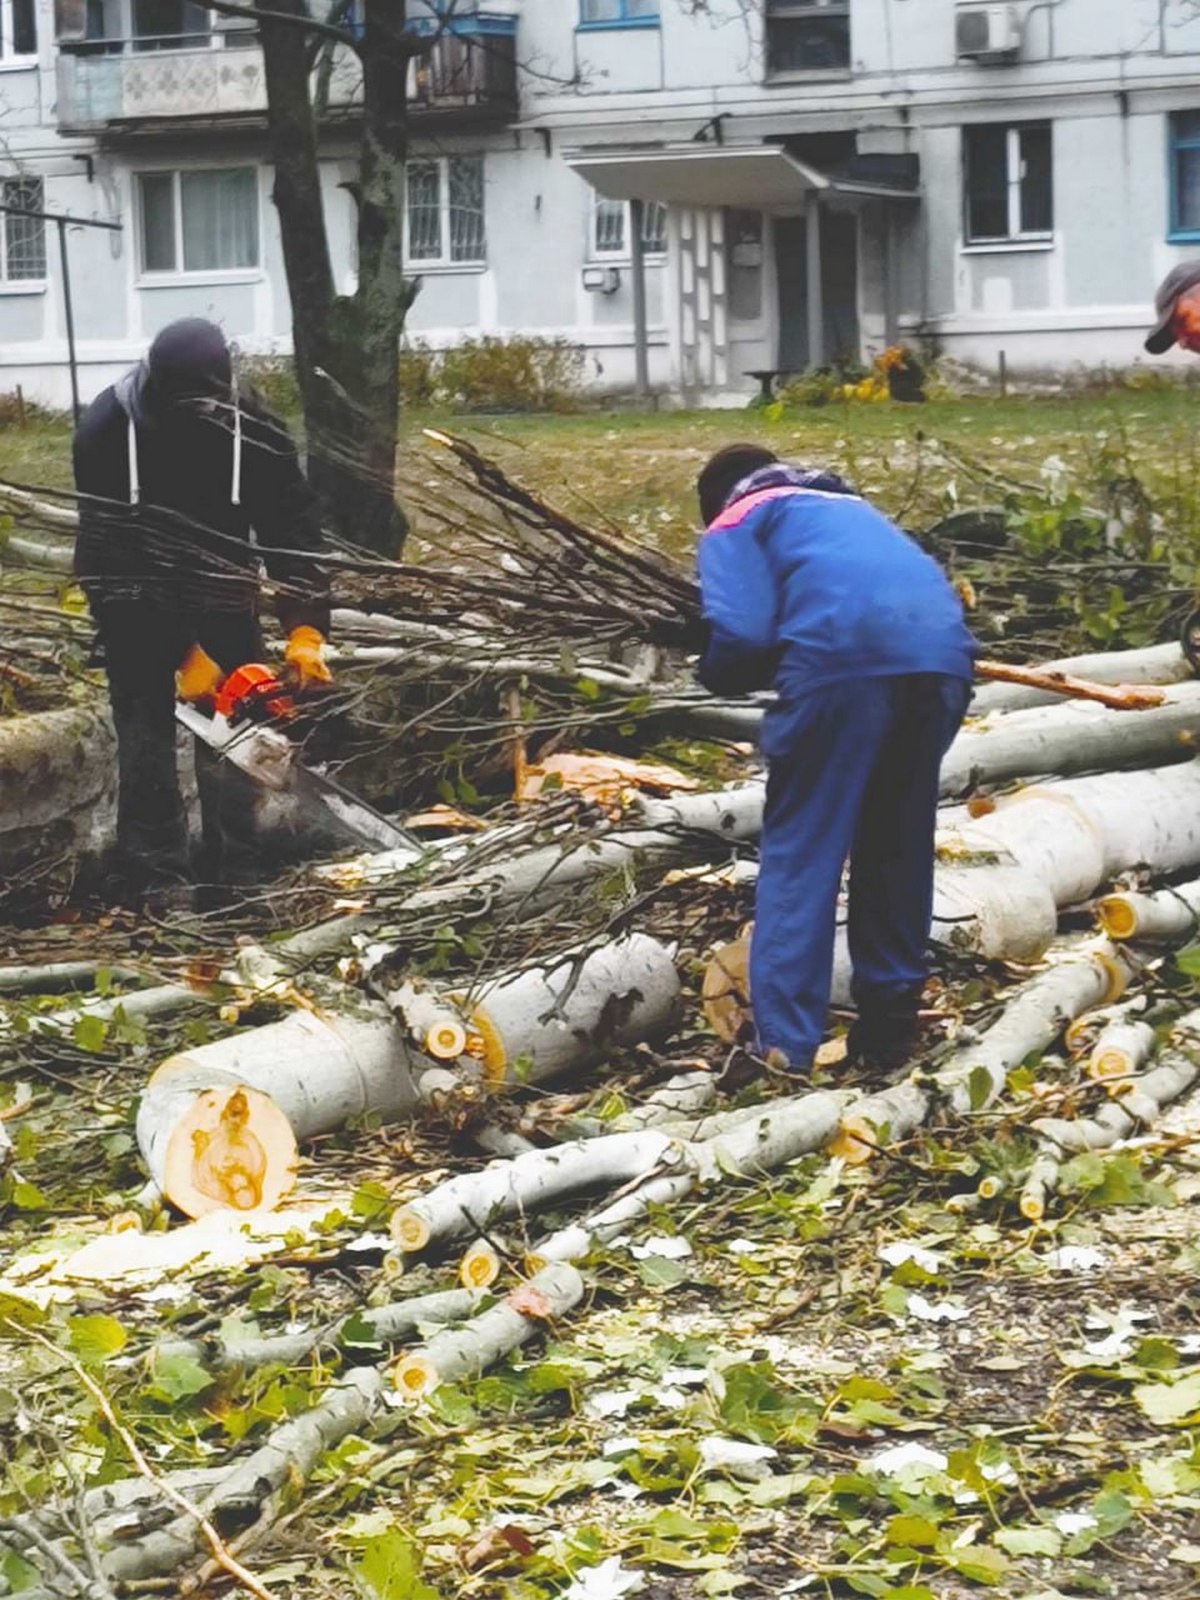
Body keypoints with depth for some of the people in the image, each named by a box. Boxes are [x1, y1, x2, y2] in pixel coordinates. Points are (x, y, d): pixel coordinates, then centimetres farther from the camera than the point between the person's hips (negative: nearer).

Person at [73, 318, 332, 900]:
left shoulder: (254, 428, -19)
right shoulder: (105, 434, -25)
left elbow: (292, 529, -18)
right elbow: (115, 550, -24)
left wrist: (305, 629, -31)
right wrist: (181, 654, -26)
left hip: (221, 595, 2)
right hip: (135, 602, -2)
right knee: (146, 728, -8)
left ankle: (234, 874, 3)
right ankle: (157, 878, -8)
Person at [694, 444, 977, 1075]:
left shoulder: (736, 524, 18)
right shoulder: (850, 508, 38)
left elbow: (739, 637, 2)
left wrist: (719, 672, 24)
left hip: (840, 661, -6)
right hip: (942, 659, 6)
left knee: (799, 852, 4)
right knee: (899, 848, 19)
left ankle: (785, 1051, -1)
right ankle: (888, 1035, 24)